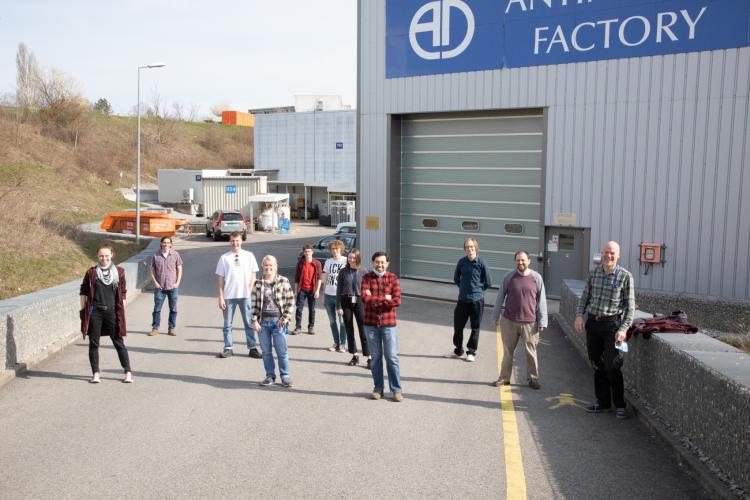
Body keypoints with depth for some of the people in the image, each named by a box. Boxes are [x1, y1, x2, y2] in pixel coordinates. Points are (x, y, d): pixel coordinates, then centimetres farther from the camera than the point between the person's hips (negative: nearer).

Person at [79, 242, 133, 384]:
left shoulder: (119, 272, 1)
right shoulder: (91, 272, 0)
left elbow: (123, 293, 6)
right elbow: (83, 292, 8)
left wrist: (122, 312, 4)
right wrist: (83, 310, 4)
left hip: (112, 312, 0)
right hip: (95, 312, 1)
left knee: (119, 342, 3)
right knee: (94, 343, 8)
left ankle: (128, 372, 9)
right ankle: (95, 373, 19)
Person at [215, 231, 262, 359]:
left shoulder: (249, 256, 3)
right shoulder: (224, 257, 3)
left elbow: (253, 275, 7)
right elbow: (221, 279, 3)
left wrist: (249, 291, -2)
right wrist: (221, 297, -2)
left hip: (245, 295, 0)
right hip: (229, 295, 0)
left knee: (249, 323, 3)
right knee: (227, 324, 7)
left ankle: (252, 348, 9)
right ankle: (228, 348, 16)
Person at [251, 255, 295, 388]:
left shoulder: (283, 281, -2)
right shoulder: (258, 284, 4)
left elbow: (290, 300, 0)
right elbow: (254, 303, 6)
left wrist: (285, 318, -6)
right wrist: (255, 320, -1)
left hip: (278, 322, -2)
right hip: (263, 322, 2)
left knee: (282, 351, -1)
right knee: (266, 351, 9)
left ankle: (285, 376, 12)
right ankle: (270, 375, 23)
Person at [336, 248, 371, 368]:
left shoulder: (363, 272, -1)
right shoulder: (343, 272, 2)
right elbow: (339, 290, 3)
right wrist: (338, 306, -2)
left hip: (359, 302, -2)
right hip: (346, 302, 2)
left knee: (363, 331, -3)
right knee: (349, 330, 9)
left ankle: (369, 357, 1)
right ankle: (354, 356, 21)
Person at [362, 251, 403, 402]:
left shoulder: (392, 278, 0)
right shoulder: (367, 278, 1)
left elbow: (397, 300, -12)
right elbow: (365, 298, -14)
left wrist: (374, 300, -13)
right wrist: (385, 299, -14)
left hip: (388, 324, -1)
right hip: (370, 324, 1)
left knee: (392, 357, 1)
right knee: (376, 357, 11)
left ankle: (396, 389, 10)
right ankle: (378, 388, 22)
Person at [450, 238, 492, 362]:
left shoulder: (482, 263, -9)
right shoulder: (462, 262, 0)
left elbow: (488, 282, -1)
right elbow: (456, 278, 16)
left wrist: (477, 289, 4)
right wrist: (463, 288, 10)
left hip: (477, 300, -3)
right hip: (462, 299, 3)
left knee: (475, 328, 7)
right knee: (457, 325, 9)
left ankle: (471, 352, 20)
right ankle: (458, 350, 27)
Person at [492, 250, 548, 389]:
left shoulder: (536, 277, 0)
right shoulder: (509, 277, 1)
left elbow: (542, 301, 2)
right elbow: (500, 297, 8)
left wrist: (542, 321, -1)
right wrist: (496, 316, 8)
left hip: (529, 322, -1)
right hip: (509, 321, 1)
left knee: (531, 351, 5)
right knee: (508, 351, 9)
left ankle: (532, 378, 19)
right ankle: (504, 378, 20)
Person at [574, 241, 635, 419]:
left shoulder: (625, 276, -5)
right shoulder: (593, 273, 7)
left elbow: (630, 306, -6)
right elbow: (585, 296, 14)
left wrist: (623, 328, -14)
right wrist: (579, 315, 0)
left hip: (612, 324, -4)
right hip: (592, 323, 4)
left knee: (612, 366, -6)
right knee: (597, 365, 10)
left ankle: (620, 405, 9)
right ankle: (603, 402, 22)